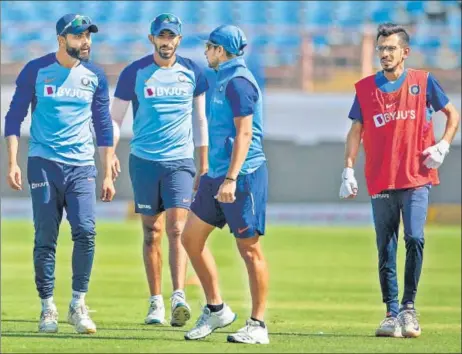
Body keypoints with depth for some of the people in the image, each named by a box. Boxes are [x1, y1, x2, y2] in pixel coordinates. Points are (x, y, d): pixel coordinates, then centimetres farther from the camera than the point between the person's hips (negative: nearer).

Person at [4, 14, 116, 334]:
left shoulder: (95, 76, 6)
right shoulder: (36, 70, 0)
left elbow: (103, 126, 12)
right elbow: (14, 117, 3)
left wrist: (107, 174, 10)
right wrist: (13, 162, -6)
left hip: (82, 166, 1)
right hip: (44, 163, -1)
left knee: (85, 232, -13)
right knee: (45, 238, -2)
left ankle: (78, 305, -3)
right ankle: (48, 308, 7)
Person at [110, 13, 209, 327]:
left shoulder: (192, 72, 5)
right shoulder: (134, 73, 0)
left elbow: (200, 120, 14)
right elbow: (115, 118, 5)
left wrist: (204, 166, 14)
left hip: (181, 161, 0)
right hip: (144, 160, 0)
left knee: (177, 229, -13)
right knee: (152, 233, 4)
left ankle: (179, 296, -23)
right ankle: (156, 302, 11)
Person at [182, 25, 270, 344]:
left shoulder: (238, 82, -14)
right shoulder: (225, 80, 17)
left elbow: (244, 133, -20)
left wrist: (231, 179, -25)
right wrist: (214, 175, 26)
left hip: (242, 175, -10)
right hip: (218, 174, 10)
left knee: (250, 249, -5)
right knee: (191, 237, 10)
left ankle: (258, 325, -1)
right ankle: (216, 309, 18)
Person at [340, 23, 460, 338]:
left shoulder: (423, 82, 3)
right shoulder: (366, 88, 7)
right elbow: (356, 131, 10)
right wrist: (348, 171, 1)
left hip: (416, 178, -2)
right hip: (381, 182, 2)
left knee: (414, 238, -17)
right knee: (386, 250, 3)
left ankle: (409, 306, -4)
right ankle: (392, 314, 9)